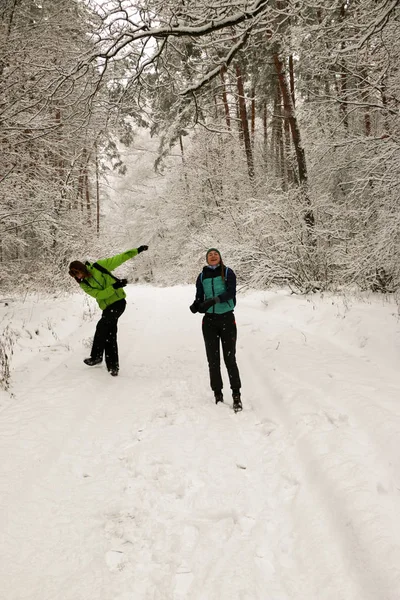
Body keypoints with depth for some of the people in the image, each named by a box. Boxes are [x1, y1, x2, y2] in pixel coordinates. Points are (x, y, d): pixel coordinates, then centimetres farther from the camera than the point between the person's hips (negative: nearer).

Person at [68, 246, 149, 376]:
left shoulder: (98, 266, -4)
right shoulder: (84, 284, 3)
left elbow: (118, 259, 1)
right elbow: (99, 294, -9)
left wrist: (136, 251, -1)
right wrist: (114, 286, -24)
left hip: (118, 302, -5)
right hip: (107, 307, 5)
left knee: (101, 327, -16)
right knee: (109, 336, 3)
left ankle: (96, 357, -3)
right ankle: (113, 366, 8)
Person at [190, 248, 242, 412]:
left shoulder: (228, 272, -2)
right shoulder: (202, 276, 7)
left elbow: (231, 292, -14)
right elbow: (199, 298, 5)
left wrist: (214, 300, -29)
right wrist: (195, 306, -18)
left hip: (227, 319, -3)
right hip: (209, 320, 3)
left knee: (230, 359, -2)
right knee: (213, 360, 6)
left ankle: (236, 396, 7)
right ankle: (218, 394, 17)